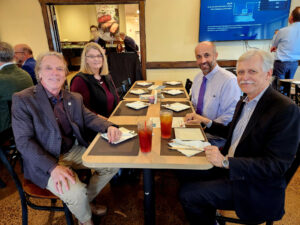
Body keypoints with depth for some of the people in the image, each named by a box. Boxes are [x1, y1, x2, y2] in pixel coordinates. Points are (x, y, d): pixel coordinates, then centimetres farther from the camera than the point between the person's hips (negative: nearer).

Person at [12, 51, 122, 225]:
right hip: (45, 161, -5)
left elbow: (89, 117, 7)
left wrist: (108, 127, -18)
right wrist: (53, 167, -27)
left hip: (74, 151, 6)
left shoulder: (74, 98, 5)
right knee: (76, 193, -25)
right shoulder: (22, 100, -11)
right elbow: (23, 141, -15)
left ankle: (86, 201, 21)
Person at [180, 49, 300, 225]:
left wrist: (226, 162, -30)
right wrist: (208, 122, 9)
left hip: (255, 187, -8)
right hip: (230, 168, 8)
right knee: (187, 178, 6)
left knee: (188, 194, -13)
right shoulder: (244, 102, 7)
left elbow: (277, 165, -24)